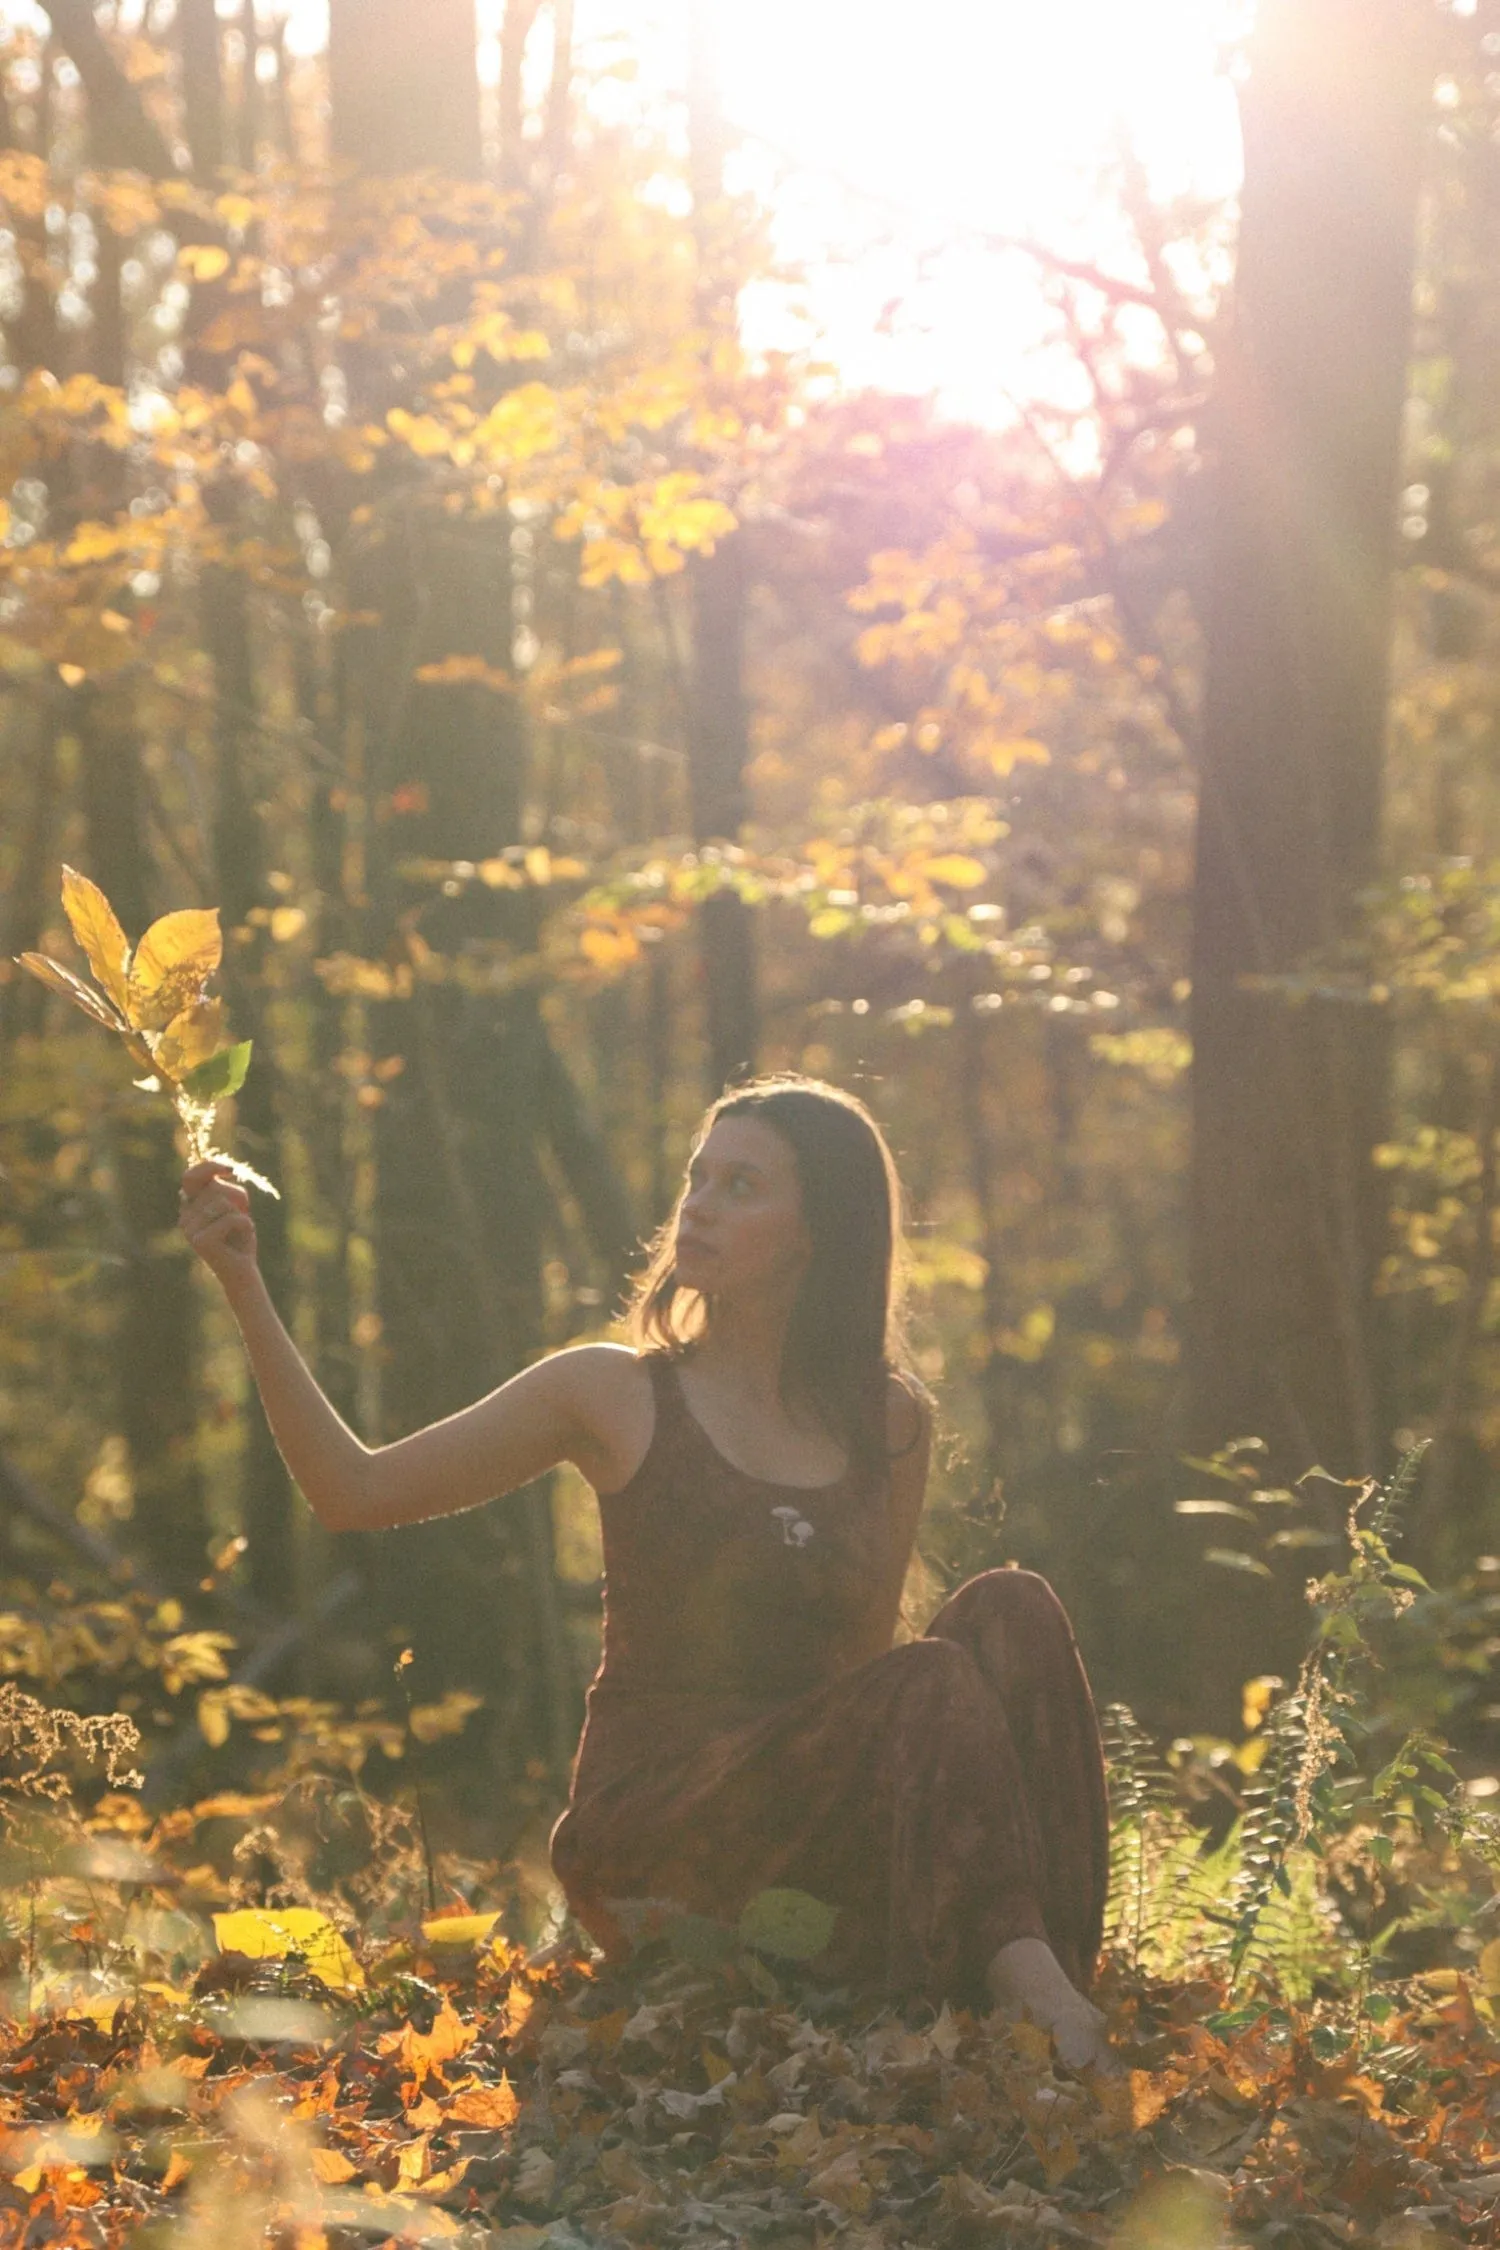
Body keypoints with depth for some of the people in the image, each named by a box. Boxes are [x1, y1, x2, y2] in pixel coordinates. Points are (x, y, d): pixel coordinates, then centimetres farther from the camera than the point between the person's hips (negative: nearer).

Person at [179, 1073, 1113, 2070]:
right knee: (931, 1683, -28)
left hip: (816, 1807, 4)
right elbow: (357, 1491, 2)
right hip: (652, 1816, -3)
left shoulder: (889, 1421, 12)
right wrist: (246, 1289, -5)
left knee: (1012, 1611, -21)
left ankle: (1039, 1987, -33)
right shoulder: (614, 1397, 5)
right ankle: (1021, 1977, -41)